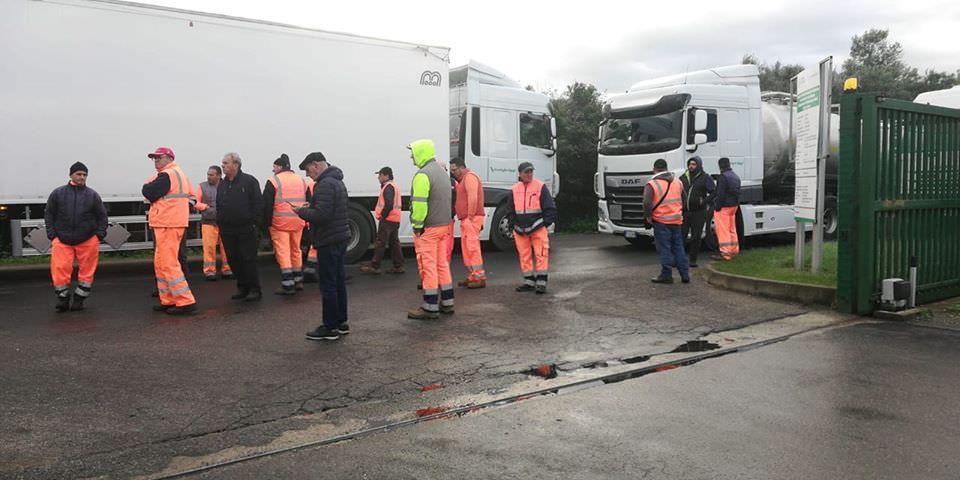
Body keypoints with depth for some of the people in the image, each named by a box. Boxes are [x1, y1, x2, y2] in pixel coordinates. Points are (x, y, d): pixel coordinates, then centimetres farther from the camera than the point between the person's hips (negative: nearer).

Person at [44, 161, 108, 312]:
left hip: (88, 241, 0)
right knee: (60, 270, -3)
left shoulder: (92, 195, 6)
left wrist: (100, 234, -1)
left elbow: (102, 215, 8)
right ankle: (63, 299, 14)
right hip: (62, 240, 0)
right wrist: (52, 234, 0)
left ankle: (79, 299, 19)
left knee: (87, 271, 5)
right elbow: (49, 214, 8)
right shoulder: (58, 193, 5)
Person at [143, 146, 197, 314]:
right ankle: (168, 300, 20)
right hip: (174, 223, 10)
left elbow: (148, 192, -16)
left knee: (168, 263, -11)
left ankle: (185, 301, -14)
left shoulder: (166, 175, -12)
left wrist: (146, 186, 5)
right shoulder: (179, 174, 20)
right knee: (161, 263, 17)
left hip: (168, 224, -10)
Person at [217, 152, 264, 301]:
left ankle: (255, 290, 2)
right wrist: (220, 224, 10)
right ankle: (242, 288, 19)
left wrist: (254, 223, -11)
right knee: (234, 260, 8)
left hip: (246, 229, -6)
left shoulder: (249, 181, -4)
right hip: (228, 230, 6)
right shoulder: (222, 185, 14)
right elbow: (218, 206, 19)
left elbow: (258, 204, -7)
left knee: (249, 260, -5)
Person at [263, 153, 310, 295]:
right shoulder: (302, 180, 12)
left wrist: (267, 223, -2)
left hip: (280, 223, -6)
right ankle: (298, 281, 25)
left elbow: (267, 205, -7)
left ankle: (288, 286, -5)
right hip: (298, 223, 6)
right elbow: (308, 203, 16)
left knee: (283, 253, -3)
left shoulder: (273, 181, -5)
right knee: (296, 251, 18)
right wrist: (304, 219, 20)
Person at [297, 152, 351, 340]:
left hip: (328, 241, -10)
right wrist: (309, 209, 11)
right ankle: (341, 323, 22)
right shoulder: (337, 181, 16)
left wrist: (302, 211, -10)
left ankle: (330, 327, 2)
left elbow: (321, 214, -26)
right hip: (340, 238, 10)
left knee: (328, 284, -4)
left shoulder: (325, 185, -17)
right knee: (338, 281, 15)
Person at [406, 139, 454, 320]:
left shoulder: (423, 175, -17)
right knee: (442, 264, 15)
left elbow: (419, 203, -22)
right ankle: (447, 303, 20)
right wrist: (444, 220, 16)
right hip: (444, 225, 9)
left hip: (428, 228, -9)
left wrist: (417, 226, -14)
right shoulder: (443, 171, 14)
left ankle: (430, 308, 1)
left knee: (428, 266, -3)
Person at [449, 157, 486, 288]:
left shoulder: (470, 176, -11)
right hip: (465, 219, 10)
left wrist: (470, 217, -19)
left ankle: (480, 277, -9)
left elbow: (473, 198, -20)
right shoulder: (462, 179, 21)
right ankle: (471, 276, 16)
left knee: (472, 247, -11)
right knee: (466, 248, 11)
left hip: (471, 218, -10)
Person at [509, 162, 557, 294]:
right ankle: (529, 282, 16)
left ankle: (541, 283, -2)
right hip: (520, 230, 4)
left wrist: (545, 224, -7)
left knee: (541, 255, -7)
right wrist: (514, 224, 7)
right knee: (524, 256, 7)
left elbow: (550, 208, -2)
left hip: (538, 228, -4)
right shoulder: (515, 189, 8)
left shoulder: (541, 187, -3)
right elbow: (510, 210, 16)